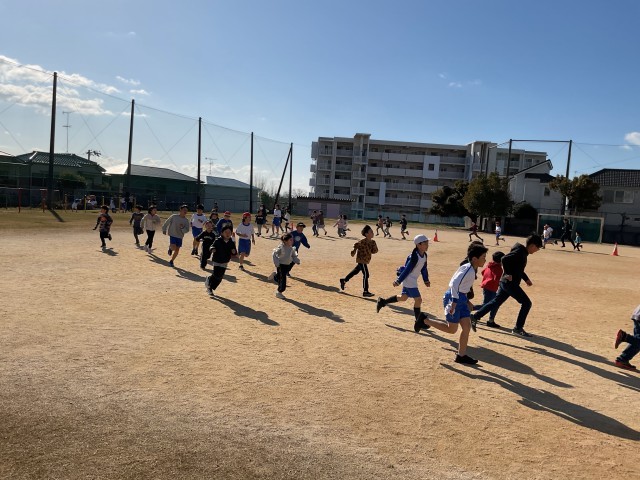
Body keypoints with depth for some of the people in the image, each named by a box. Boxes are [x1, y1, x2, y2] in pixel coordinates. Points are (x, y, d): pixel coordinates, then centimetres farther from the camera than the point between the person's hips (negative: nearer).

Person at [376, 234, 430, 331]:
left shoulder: (424, 255, 3)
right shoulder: (415, 257, -24)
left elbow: (424, 268, 15)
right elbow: (407, 270, -24)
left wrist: (426, 280, 14)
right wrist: (398, 281, -21)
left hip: (412, 280, 10)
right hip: (409, 280, -10)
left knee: (403, 297, 21)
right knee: (418, 300, -7)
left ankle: (382, 301, 33)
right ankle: (418, 322, 3)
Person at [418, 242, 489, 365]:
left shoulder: (473, 269, 9)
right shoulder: (468, 269, -21)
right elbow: (455, 284, -30)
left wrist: (466, 301, 24)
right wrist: (454, 303, -31)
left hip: (461, 298, 10)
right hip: (453, 297, -10)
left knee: (467, 327, 6)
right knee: (452, 329, 0)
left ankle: (461, 355, 13)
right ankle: (425, 320, 12)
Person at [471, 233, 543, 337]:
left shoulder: (522, 252, 14)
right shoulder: (520, 252, -16)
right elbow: (505, 259, -29)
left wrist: (526, 279, 20)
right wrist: (508, 274, -24)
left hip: (505, 282, 10)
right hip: (510, 283, -10)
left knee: (495, 302, 13)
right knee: (526, 303, -2)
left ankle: (475, 317, 13)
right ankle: (518, 328, 6)